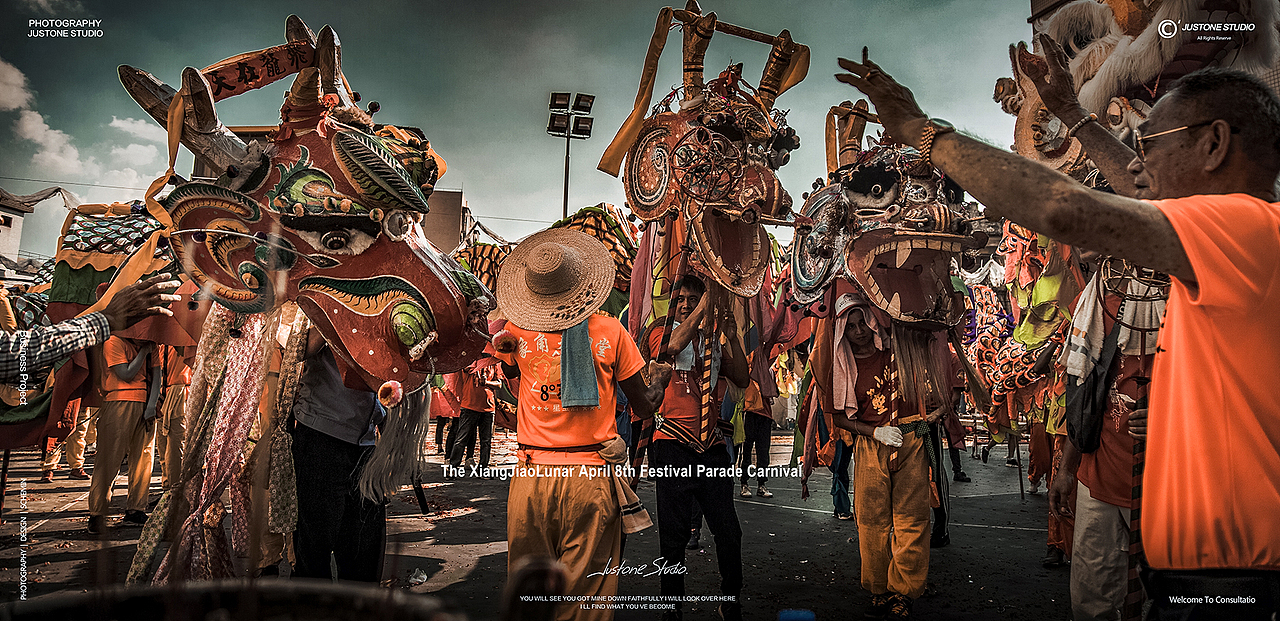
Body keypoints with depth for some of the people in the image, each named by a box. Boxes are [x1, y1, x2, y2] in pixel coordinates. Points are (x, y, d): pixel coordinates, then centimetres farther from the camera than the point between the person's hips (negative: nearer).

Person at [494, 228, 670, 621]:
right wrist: (659, 378, 22)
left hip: (532, 476, 2)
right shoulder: (610, 332, -5)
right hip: (591, 475, -1)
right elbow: (645, 406, 4)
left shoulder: (514, 333, -2)